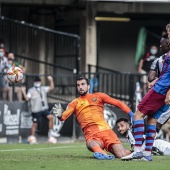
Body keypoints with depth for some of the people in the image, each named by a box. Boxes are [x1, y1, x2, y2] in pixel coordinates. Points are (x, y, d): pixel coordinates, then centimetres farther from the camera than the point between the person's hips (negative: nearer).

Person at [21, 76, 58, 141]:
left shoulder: (43, 89, 13)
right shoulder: (31, 90, -2)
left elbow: (51, 88, 12)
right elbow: (27, 98, -10)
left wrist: (51, 81, 1)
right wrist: (24, 92, -23)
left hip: (44, 108, 4)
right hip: (36, 110, -4)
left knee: (51, 117, -17)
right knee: (34, 124, 0)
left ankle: (50, 132, -5)